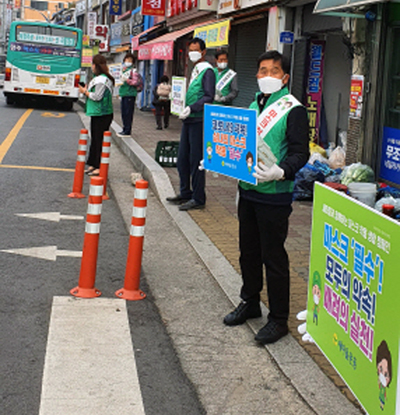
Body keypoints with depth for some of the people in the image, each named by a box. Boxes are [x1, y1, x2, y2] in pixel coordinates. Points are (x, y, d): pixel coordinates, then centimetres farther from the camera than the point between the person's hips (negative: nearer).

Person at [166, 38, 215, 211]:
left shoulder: (207, 71, -9)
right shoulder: (194, 70, 17)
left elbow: (209, 97, -17)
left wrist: (191, 108, -24)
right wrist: (183, 109, 14)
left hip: (199, 120, -9)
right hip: (188, 119, 9)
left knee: (196, 160, -5)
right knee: (183, 158, 12)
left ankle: (198, 199, 2)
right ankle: (185, 193, 24)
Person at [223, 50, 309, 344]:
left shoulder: (293, 110, -9)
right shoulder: (254, 105, 14)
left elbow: (300, 153, -15)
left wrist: (280, 172, -32)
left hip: (274, 194, -7)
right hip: (248, 190, 7)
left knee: (273, 257, -2)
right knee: (248, 251, 18)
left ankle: (279, 319, 9)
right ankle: (250, 303, 35)